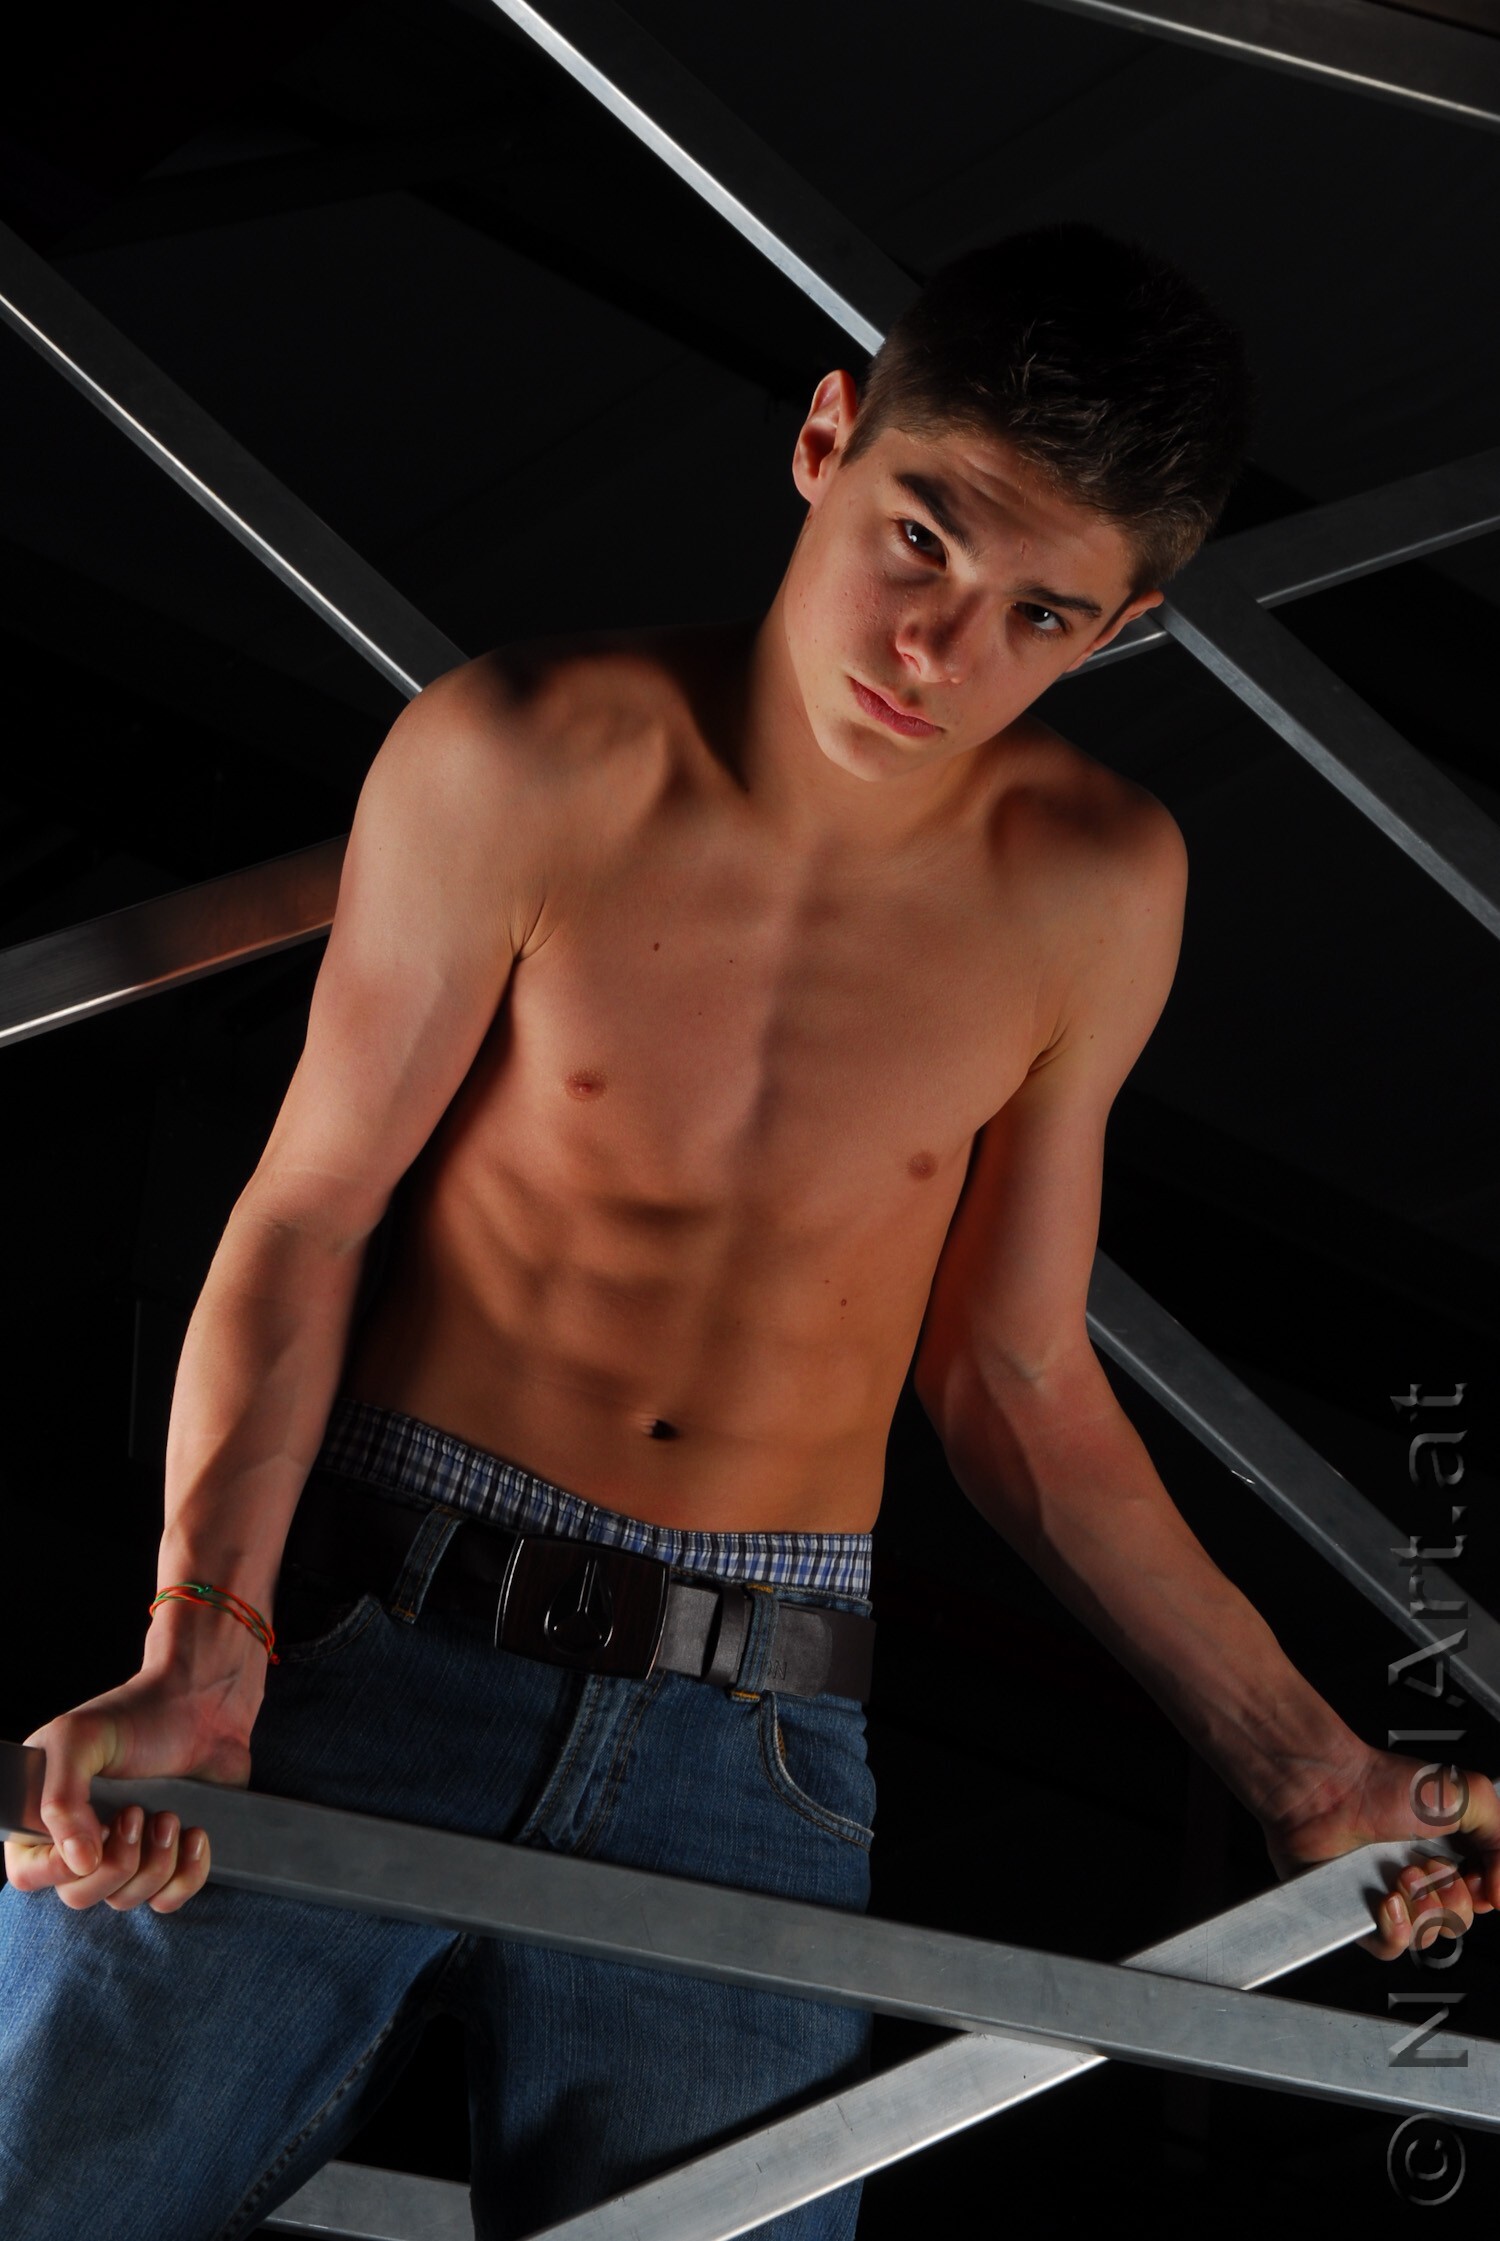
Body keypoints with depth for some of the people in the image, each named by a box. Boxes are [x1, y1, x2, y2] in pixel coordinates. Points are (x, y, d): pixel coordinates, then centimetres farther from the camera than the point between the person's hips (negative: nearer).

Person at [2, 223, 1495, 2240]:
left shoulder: (1096, 891, 1)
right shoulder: (534, 760, -6)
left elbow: (1019, 1385, 10)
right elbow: (310, 1208, -3)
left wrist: (1309, 1773, 8)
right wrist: (203, 1648, -18)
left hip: (752, 1761, 2)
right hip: (366, 1629, -1)